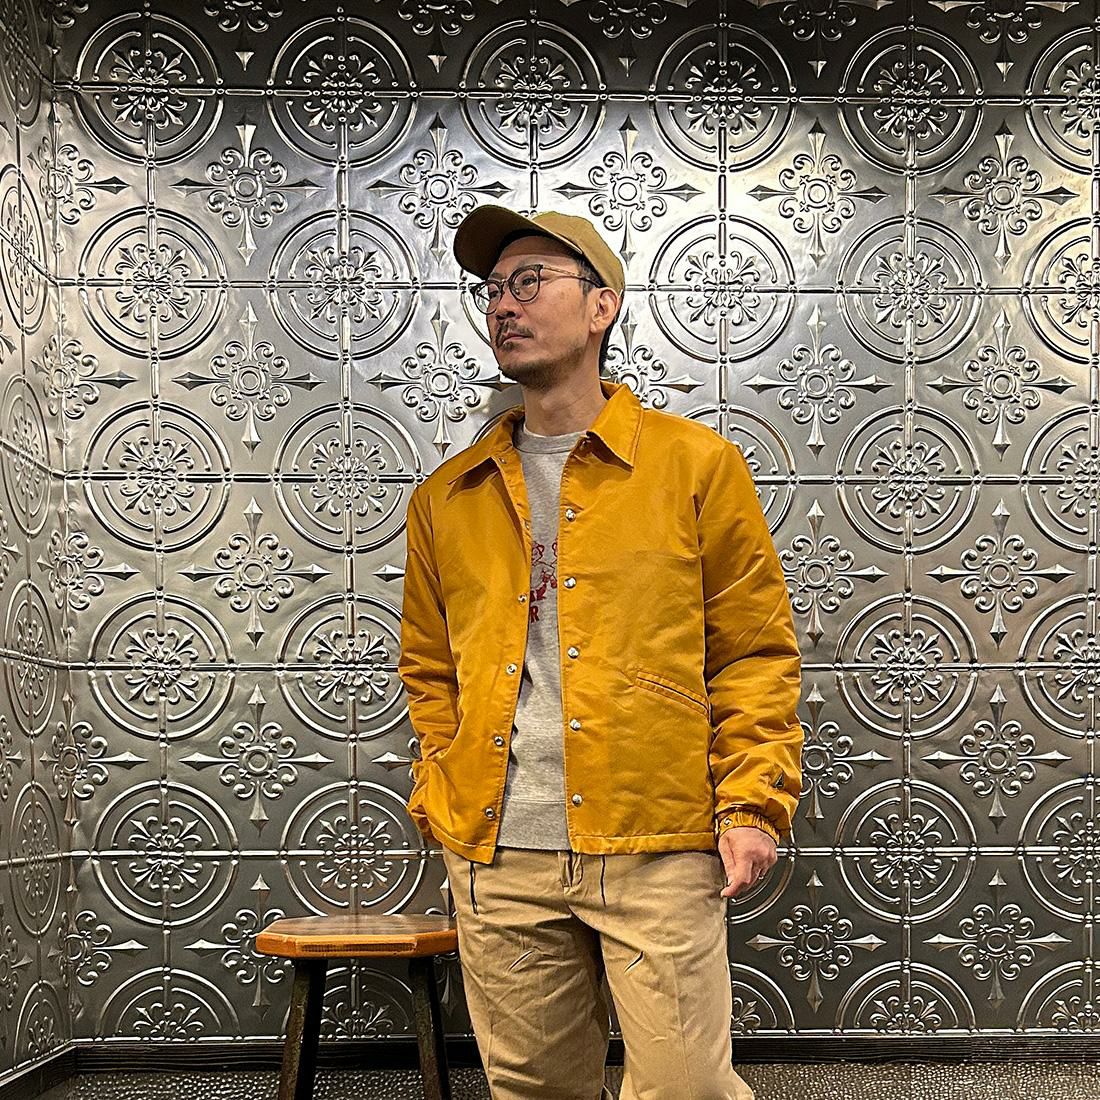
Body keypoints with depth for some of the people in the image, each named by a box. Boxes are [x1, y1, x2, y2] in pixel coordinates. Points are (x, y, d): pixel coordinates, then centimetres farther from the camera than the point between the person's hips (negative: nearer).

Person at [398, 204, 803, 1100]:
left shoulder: (696, 464, 2)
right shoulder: (447, 498, 12)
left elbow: (755, 654, 1)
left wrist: (751, 804, -6)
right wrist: (442, 796, 8)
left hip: (656, 848, -3)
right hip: (497, 854, 4)